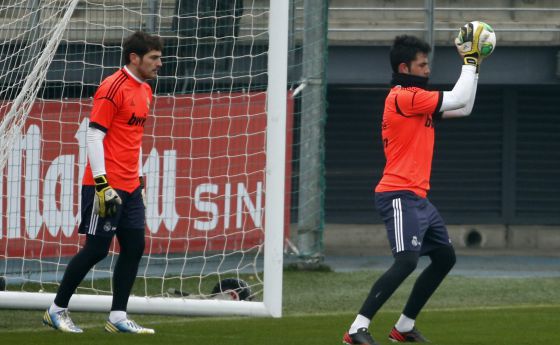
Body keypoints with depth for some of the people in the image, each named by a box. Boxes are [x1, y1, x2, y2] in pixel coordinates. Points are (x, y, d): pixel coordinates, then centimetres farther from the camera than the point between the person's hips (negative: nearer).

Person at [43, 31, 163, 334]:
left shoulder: (145, 91, 14)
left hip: (130, 187, 8)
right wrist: (102, 183, -20)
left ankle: (118, 317, 7)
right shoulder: (113, 88, -13)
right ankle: (56, 310, 8)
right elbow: (94, 135, -16)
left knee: (134, 246, 3)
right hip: (106, 185, -8)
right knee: (96, 249, -5)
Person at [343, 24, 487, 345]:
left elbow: (462, 108, 21)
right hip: (401, 196, -11)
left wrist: (473, 65, 15)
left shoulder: (415, 99, 18)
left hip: (417, 197, 11)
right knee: (407, 261, -22)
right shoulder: (404, 97, -13)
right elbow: (458, 100, -16)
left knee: (445, 258, 15)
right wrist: (470, 60, -6)